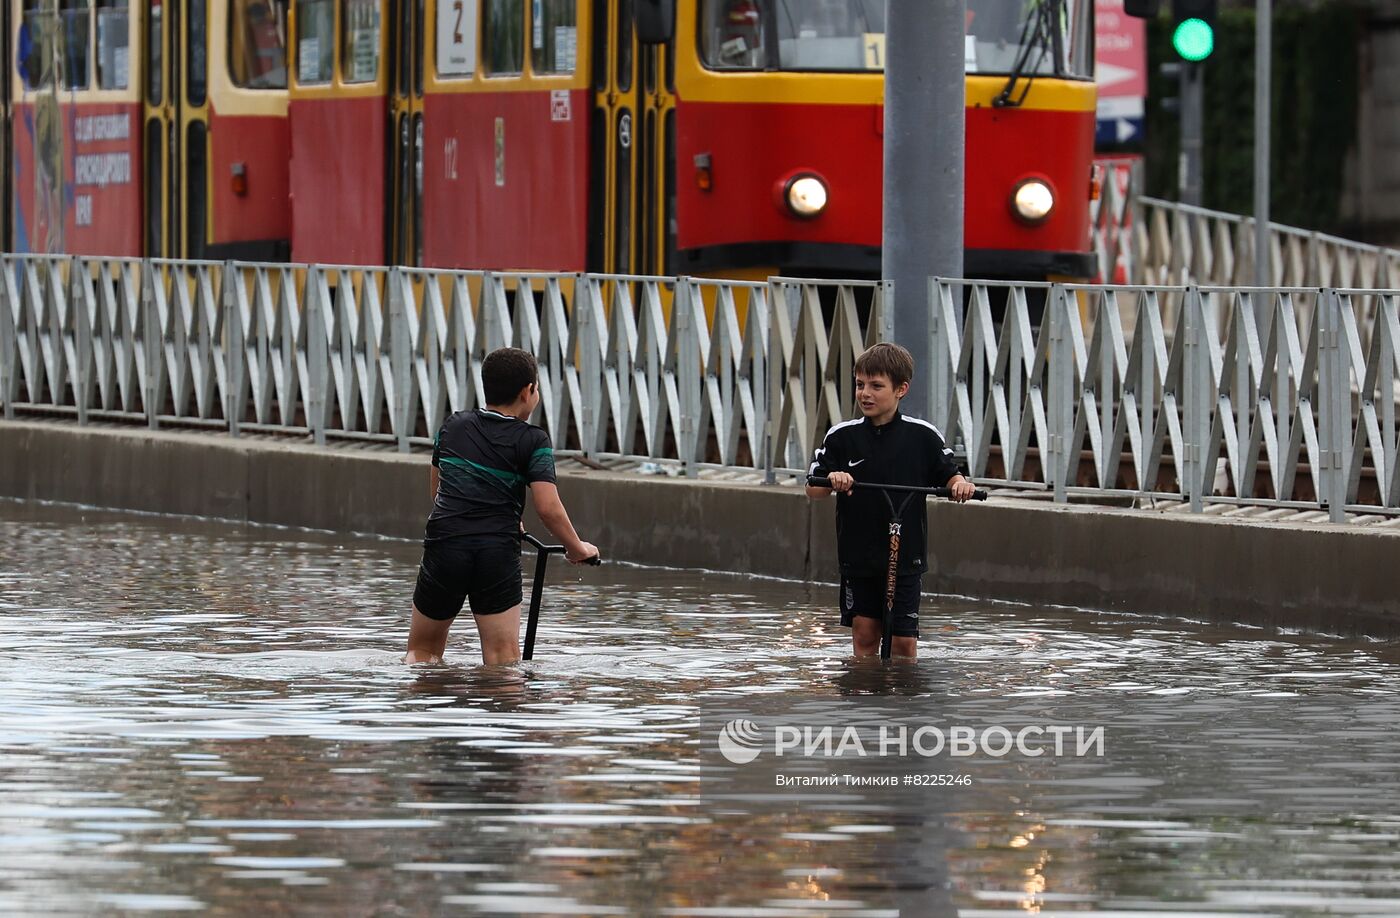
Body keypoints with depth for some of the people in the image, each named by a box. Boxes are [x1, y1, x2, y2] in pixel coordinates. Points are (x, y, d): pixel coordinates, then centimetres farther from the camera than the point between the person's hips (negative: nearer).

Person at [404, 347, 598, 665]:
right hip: (498, 553, -2)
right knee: (504, 659, -3)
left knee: (422, 651, 16)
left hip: (444, 544, 2)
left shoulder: (452, 427, 13)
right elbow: (548, 508, -8)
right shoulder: (533, 441, 0)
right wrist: (577, 549, 8)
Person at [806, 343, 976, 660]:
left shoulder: (923, 436, -2)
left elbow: (948, 476, 4)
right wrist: (832, 479, -21)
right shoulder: (841, 436, 0)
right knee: (865, 634, 6)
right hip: (857, 557, 2)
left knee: (904, 642, -3)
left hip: (905, 558, -2)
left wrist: (960, 484, -18)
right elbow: (813, 491, 0)